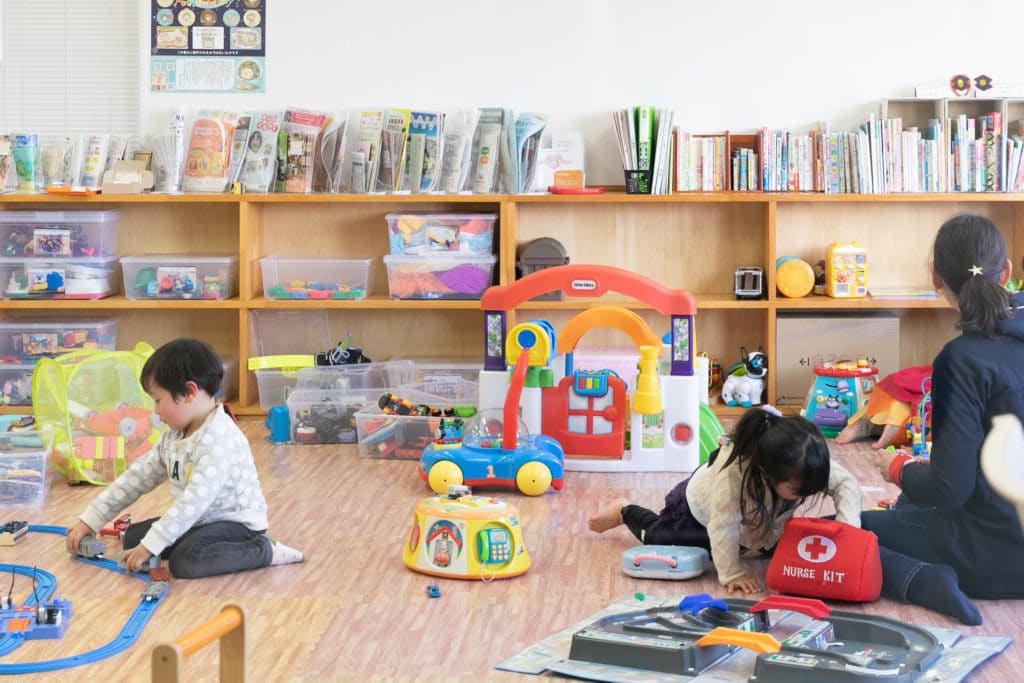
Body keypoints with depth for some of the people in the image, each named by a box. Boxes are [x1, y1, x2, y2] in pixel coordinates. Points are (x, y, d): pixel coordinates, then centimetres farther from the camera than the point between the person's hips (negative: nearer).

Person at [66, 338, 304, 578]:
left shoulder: (219, 439, -26)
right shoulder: (173, 437, 5)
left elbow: (195, 500, -31)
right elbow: (137, 477, 9)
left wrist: (150, 546, -32)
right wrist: (89, 520, 6)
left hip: (236, 521, -9)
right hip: (199, 520, 9)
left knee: (184, 562, -33)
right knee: (132, 537, 4)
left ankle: (263, 551, -16)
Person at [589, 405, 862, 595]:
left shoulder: (809, 462, -38)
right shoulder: (735, 468, -52)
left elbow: (845, 483, -28)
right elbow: (723, 525, -42)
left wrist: (848, 525, -44)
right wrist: (732, 573, -36)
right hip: (700, 505, -4)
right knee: (658, 537, 20)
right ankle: (625, 512, 49)